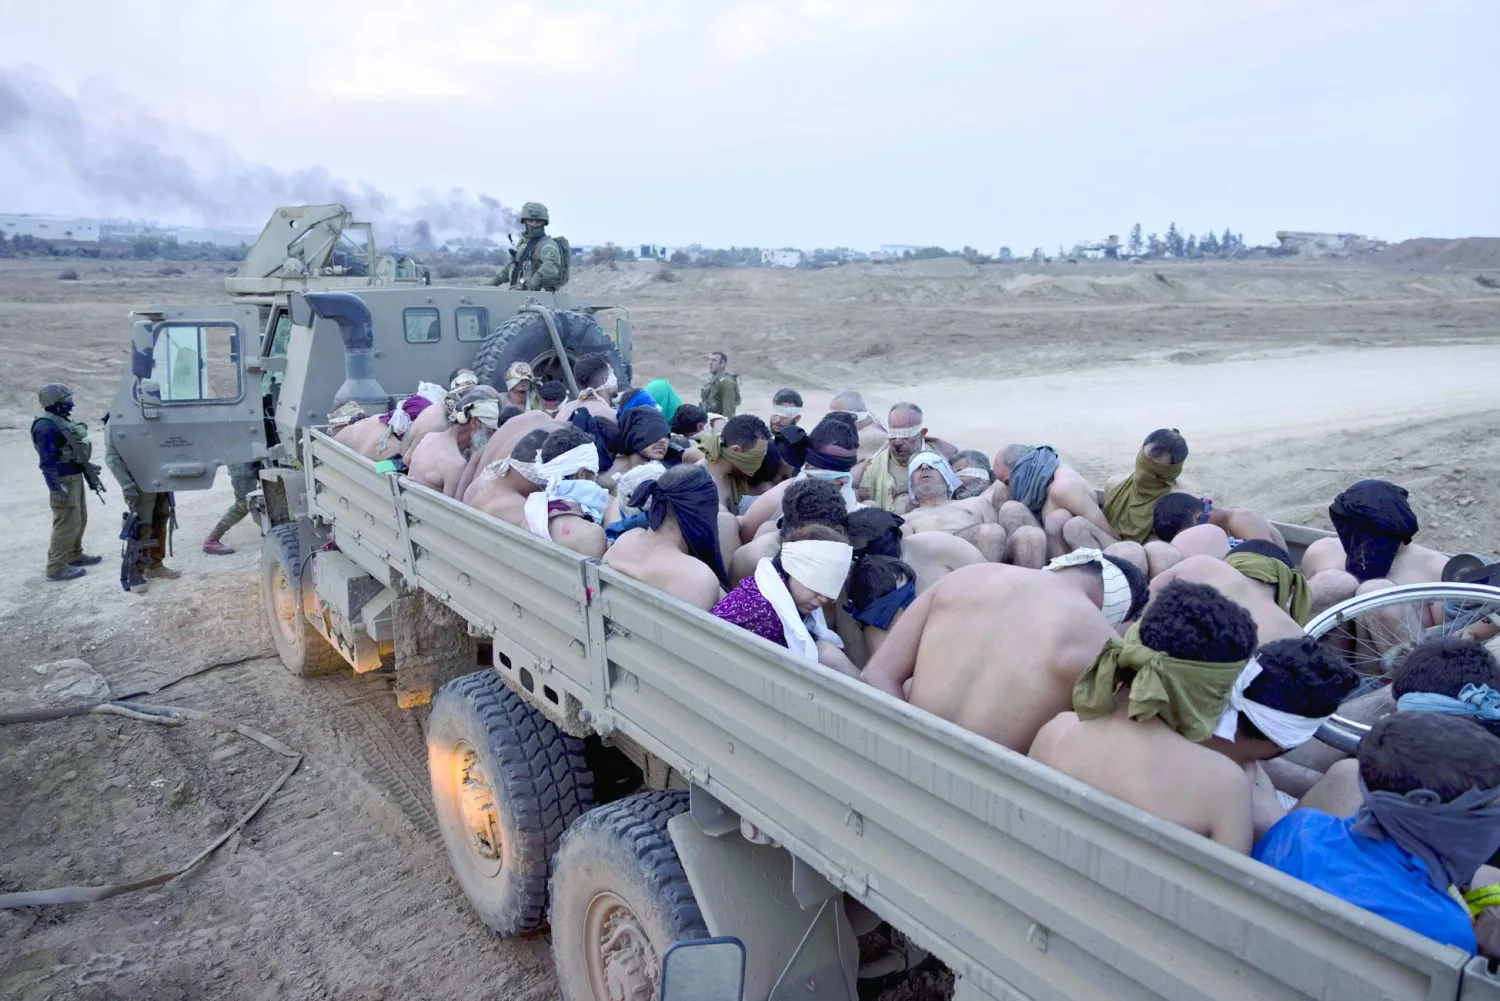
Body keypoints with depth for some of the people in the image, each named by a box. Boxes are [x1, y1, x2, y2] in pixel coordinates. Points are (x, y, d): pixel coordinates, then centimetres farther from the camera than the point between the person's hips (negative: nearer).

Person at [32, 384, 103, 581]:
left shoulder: (63, 419, 11)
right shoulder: (47, 426, -20)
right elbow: (47, 461, -23)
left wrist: (89, 475, 24)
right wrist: (56, 487, -26)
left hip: (75, 477, 10)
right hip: (64, 480, -10)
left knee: (80, 518, 20)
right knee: (67, 523, -8)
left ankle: (74, 555, 35)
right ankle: (56, 567, -3)